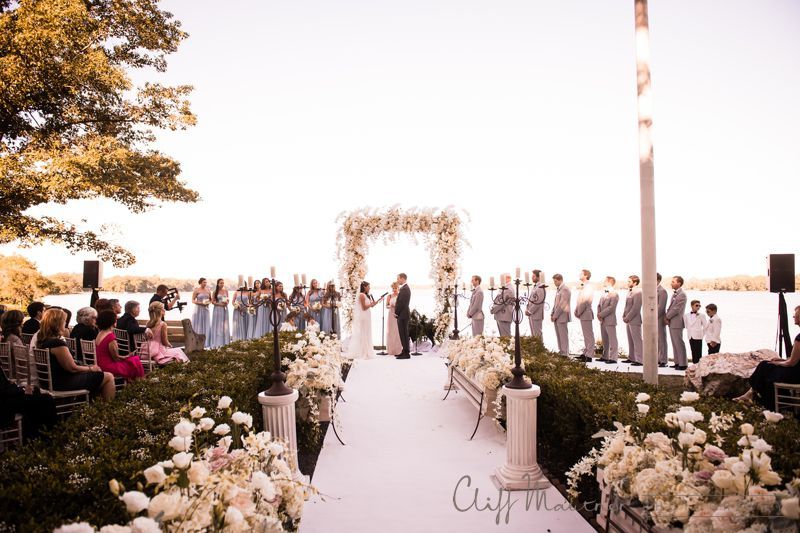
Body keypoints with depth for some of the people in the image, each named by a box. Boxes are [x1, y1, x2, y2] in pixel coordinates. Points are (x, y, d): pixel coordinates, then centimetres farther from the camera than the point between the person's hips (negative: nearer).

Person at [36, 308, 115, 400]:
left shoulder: (42, 341, 5)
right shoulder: (58, 343, -24)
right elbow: (72, 368, -19)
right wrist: (91, 368, -4)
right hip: (63, 383, -11)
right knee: (108, 377, -8)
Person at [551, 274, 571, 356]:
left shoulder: (565, 289, -14)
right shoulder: (558, 289, 16)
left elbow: (562, 304, -18)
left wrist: (556, 315, -15)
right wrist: (552, 314, 12)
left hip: (562, 316, -9)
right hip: (556, 316, 9)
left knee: (563, 335, -3)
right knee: (559, 335, 12)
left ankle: (565, 352, 3)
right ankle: (561, 351, 18)